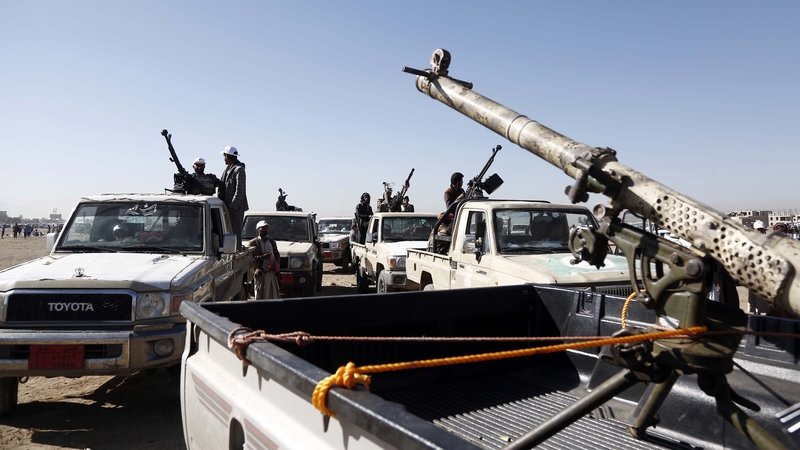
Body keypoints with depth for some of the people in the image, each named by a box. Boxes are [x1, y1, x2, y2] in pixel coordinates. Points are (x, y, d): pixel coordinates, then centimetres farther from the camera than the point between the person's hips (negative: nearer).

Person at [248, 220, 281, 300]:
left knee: (274, 296, 9)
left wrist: (277, 265, 1)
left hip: (272, 273, 6)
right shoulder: (253, 243, -2)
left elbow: (277, 254, 20)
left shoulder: (272, 241, 17)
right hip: (260, 274, -6)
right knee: (260, 297, -6)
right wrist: (262, 257, -20)